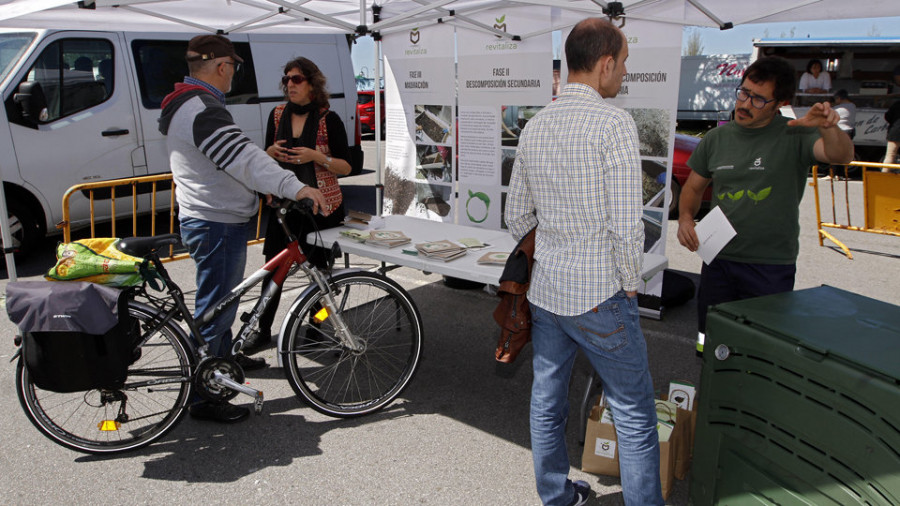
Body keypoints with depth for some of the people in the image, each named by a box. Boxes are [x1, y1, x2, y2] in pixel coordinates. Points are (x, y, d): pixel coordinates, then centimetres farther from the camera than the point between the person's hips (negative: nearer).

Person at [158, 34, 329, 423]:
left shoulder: (183, 104, 14)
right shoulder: (204, 110, -22)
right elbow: (243, 158, -37)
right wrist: (293, 186, -47)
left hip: (206, 219, 11)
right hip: (217, 224, -11)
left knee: (223, 299, 27)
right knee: (215, 307, -3)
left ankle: (223, 357, 47)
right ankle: (204, 398, 7)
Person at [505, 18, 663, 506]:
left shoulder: (534, 126, 6)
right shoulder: (614, 122, -15)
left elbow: (517, 217, 12)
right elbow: (626, 225, -18)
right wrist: (630, 284, -4)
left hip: (544, 292, 7)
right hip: (600, 299, -7)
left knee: (547, 403, 18)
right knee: (634, 414, 8)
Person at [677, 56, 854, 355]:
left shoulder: (794, 136, -7)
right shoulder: (717, 138, 5)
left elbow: (841, 156, -24)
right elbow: (693, 187, 14)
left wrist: (828, 128, -45)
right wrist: (685, 218, -6)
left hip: (772, 266, -4)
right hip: (718, 260, 4)